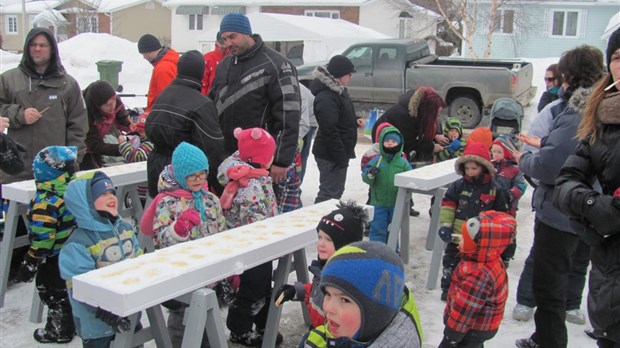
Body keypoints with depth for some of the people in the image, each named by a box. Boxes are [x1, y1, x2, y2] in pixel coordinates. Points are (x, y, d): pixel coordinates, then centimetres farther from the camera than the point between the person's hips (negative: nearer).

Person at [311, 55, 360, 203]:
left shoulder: (338, 90, 11)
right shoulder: (326, 98, -22)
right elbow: (330, 131, -25)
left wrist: (355, 121, 10)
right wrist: (341, 157, -24)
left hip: (340, 152, 11)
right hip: (331, 156, -11)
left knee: (336, 191, 20)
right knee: (329, 193, -7)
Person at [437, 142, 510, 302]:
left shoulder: (495, 189, -8)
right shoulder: (458, 186, -6)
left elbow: (501, 214, -1)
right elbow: (447, 205, -5)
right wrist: (445, 225, -14)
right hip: (457, 237, 1)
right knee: (451, 264, 14)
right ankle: (447, 289, 32)